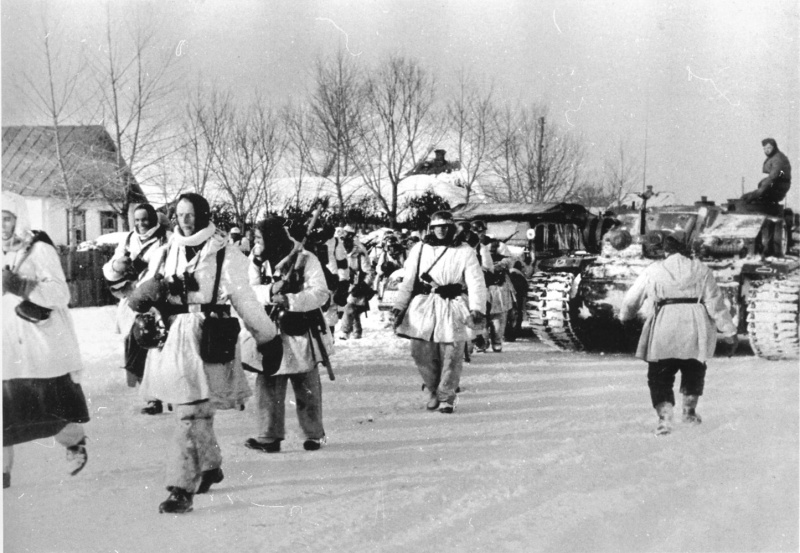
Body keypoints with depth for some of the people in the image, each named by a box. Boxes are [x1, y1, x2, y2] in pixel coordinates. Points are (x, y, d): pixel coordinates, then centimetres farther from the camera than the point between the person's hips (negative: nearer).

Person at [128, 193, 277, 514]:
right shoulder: (165, 254, 11)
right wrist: (145, 297, -12)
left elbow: (244, 300, 3)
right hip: (171, 339, 5)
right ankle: (210, 467, 38)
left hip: (208, 340, -5)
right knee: (196, 412, 16)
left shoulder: (225, 254, -3)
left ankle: (182, 488, -9)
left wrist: (267, 337, 7)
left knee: (191, 414, -11)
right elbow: (142, 298, 13)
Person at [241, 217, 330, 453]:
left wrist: (289, 300, -28)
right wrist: (270, 291, -23)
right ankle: (269, 436, 10)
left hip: (301, 335, -4)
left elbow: (320, 293, -18)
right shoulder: (258, 262, 4)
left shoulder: (305, 259, -11)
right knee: (268, 386, 2)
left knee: (306, 389, 8)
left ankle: (314, 435, 22)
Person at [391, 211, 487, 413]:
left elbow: (476, 282, -5)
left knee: (451, 354, -3)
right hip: (423, 306, 2)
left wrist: (477, 308, -18)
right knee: (421, 352, -1)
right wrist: (399, 305, 3)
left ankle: (447, 397, 12)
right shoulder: (419, 249, 9)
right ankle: (433, 391, 23)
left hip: (452, 307, -2)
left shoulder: (464, 252, 2)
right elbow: (408, 279, 10)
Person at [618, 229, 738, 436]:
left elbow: (631, 299, 16)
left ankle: (665, 418, -10)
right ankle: (689, 411, 34)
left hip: (663, 331, -1)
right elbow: (716, 303, 4)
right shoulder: (701, 270, 8)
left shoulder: (653, 271, 7)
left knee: (660, 377, 6)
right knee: (694, 370, 24)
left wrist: (624, 316, 36)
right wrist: (729, 332, 9)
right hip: (695, 330, 2)